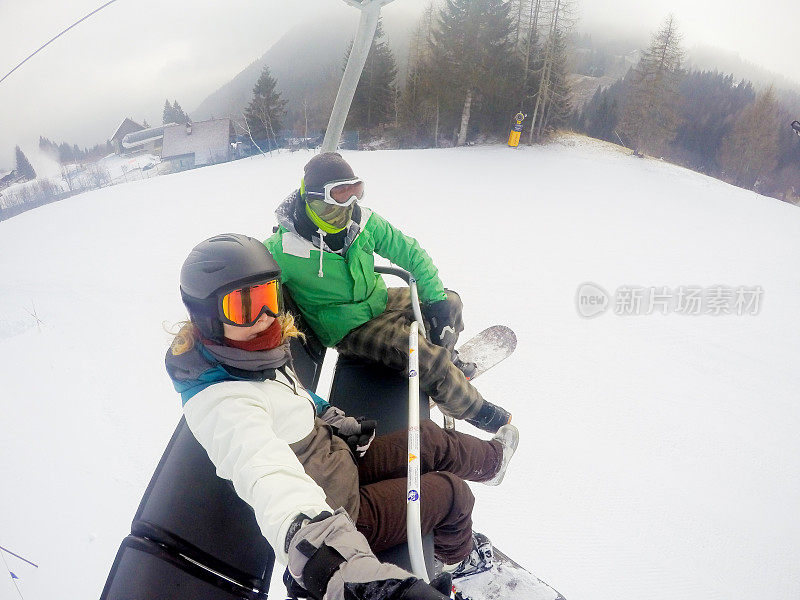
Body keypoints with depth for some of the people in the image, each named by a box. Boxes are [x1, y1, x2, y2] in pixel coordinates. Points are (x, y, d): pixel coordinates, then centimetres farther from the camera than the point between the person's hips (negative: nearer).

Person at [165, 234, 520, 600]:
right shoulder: (222, 404, -38)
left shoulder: (253, 356, -9)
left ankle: (492, 459, 44)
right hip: (336, 510, -7)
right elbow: (270, 478, -57)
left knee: (431, 441, 12)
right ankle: (457, 557, 39)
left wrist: (334, 420, 8)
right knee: (452, 492, 5)